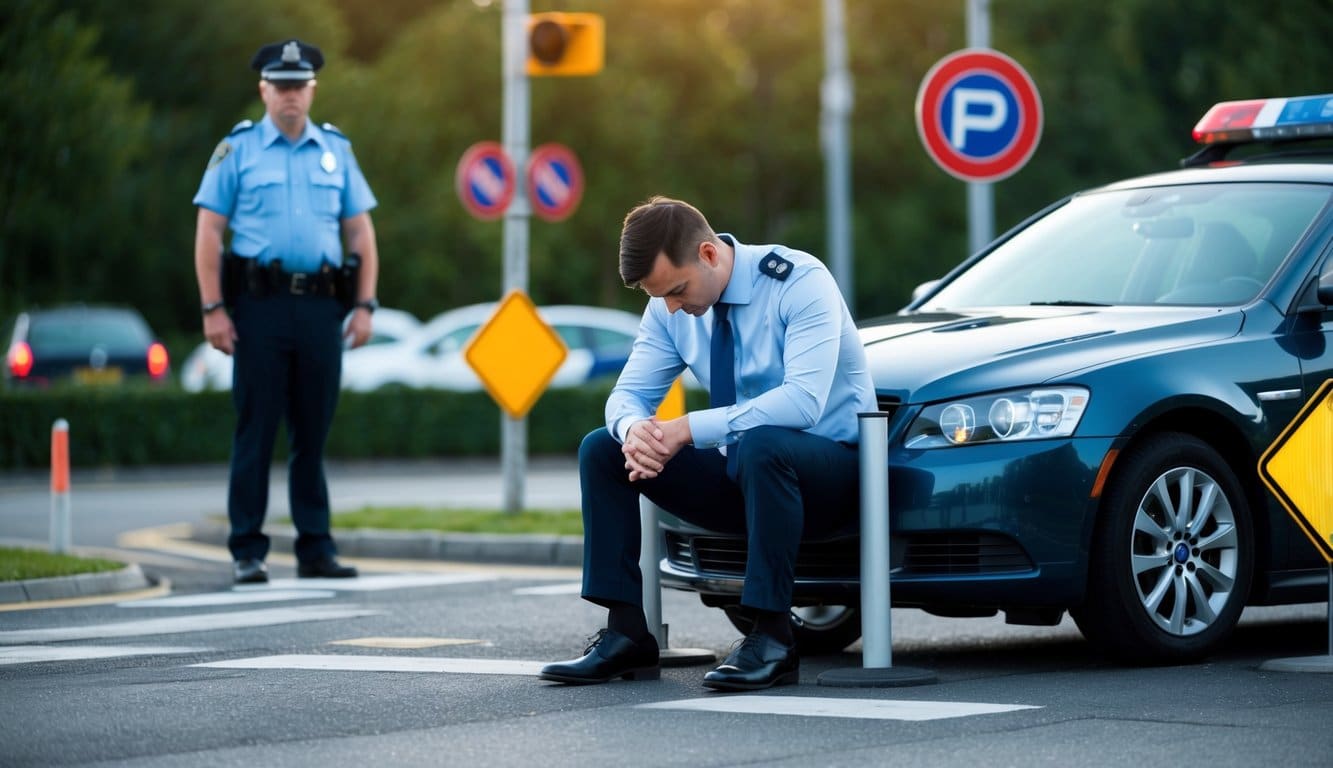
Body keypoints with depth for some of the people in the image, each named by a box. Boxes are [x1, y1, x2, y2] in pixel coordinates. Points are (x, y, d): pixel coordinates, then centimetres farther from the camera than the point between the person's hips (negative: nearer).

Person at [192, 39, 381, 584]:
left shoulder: (336, 150, 13)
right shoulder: (237, 150, 4)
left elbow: (361, 233, 14)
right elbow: (208, 233, 1)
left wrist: (364, 306, 4)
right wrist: (212, 309, -7)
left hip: (321, 307, 3)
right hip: (259, 304, -3)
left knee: (313, 433, 6)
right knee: (255, 431, -2)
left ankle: (315, 549, 12)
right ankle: (248, 552, 2)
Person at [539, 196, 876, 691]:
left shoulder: (799, 282, -20)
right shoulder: (669, 307, -1)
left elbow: (804, 400, -33)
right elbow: (630, 392, 2)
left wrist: (689, 429, -36)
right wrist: (633, 427, -25)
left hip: (829, 468, -7)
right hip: (739, 470, 7)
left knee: (760, 447, -40)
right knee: (601, 449, -6)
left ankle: (771, 640, -32)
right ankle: (625, 635, -10)